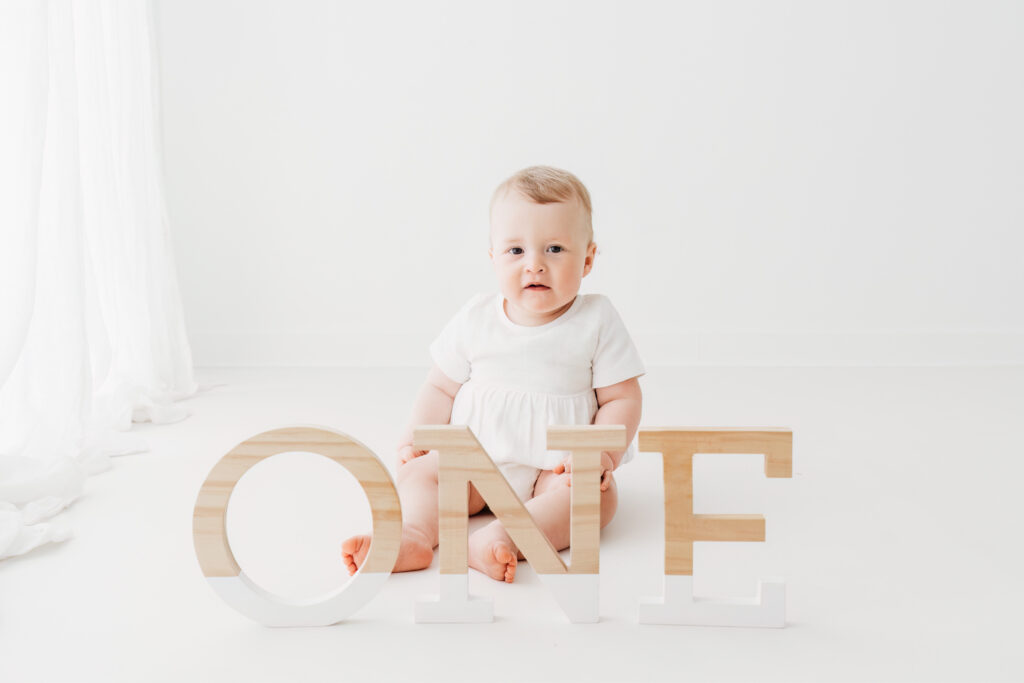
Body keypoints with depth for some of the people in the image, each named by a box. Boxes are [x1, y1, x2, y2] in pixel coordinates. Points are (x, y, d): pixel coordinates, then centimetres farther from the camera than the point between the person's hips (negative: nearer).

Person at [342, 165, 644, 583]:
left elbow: (622, 399, -5)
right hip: (474, 456, 3)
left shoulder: (597, 321, -5)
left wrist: (602, 454, -21)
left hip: (556, 466, -3)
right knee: (417, 471, -16)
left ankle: (501, 537, -51)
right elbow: (441, 387, 10)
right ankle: (414, 534, -42)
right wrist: (417, 438, -6)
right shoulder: (476, 319, 3)